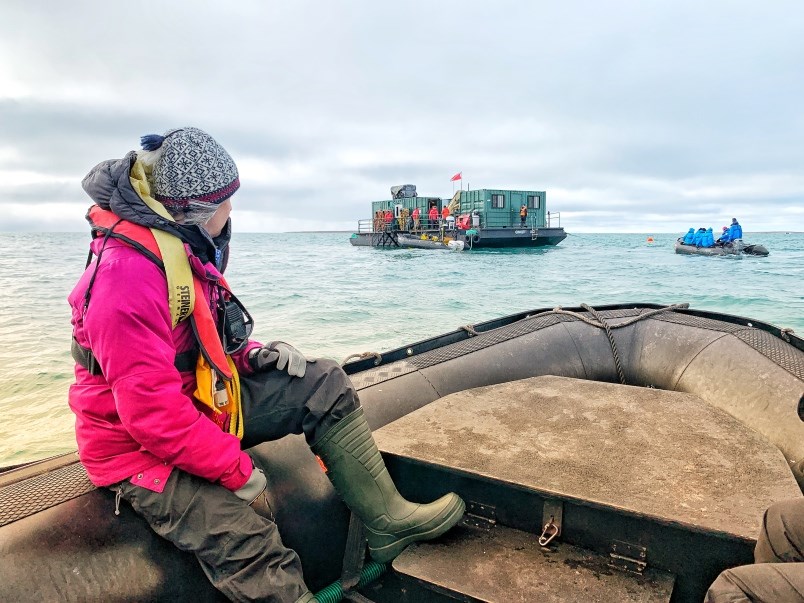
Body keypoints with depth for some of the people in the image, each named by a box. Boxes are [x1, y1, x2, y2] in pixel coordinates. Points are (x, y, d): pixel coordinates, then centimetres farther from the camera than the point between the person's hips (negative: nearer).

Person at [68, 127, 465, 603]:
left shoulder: (183, 247, 3)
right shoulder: (128, 276, -29)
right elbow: (153, 412, -31)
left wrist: (252, 354, -3)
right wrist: (239, 471, -22)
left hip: (202, 399, 9)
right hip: (140, 451, -9)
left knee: (325, 385, -1)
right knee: (245, 535, -29)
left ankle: (388, 522, 3)